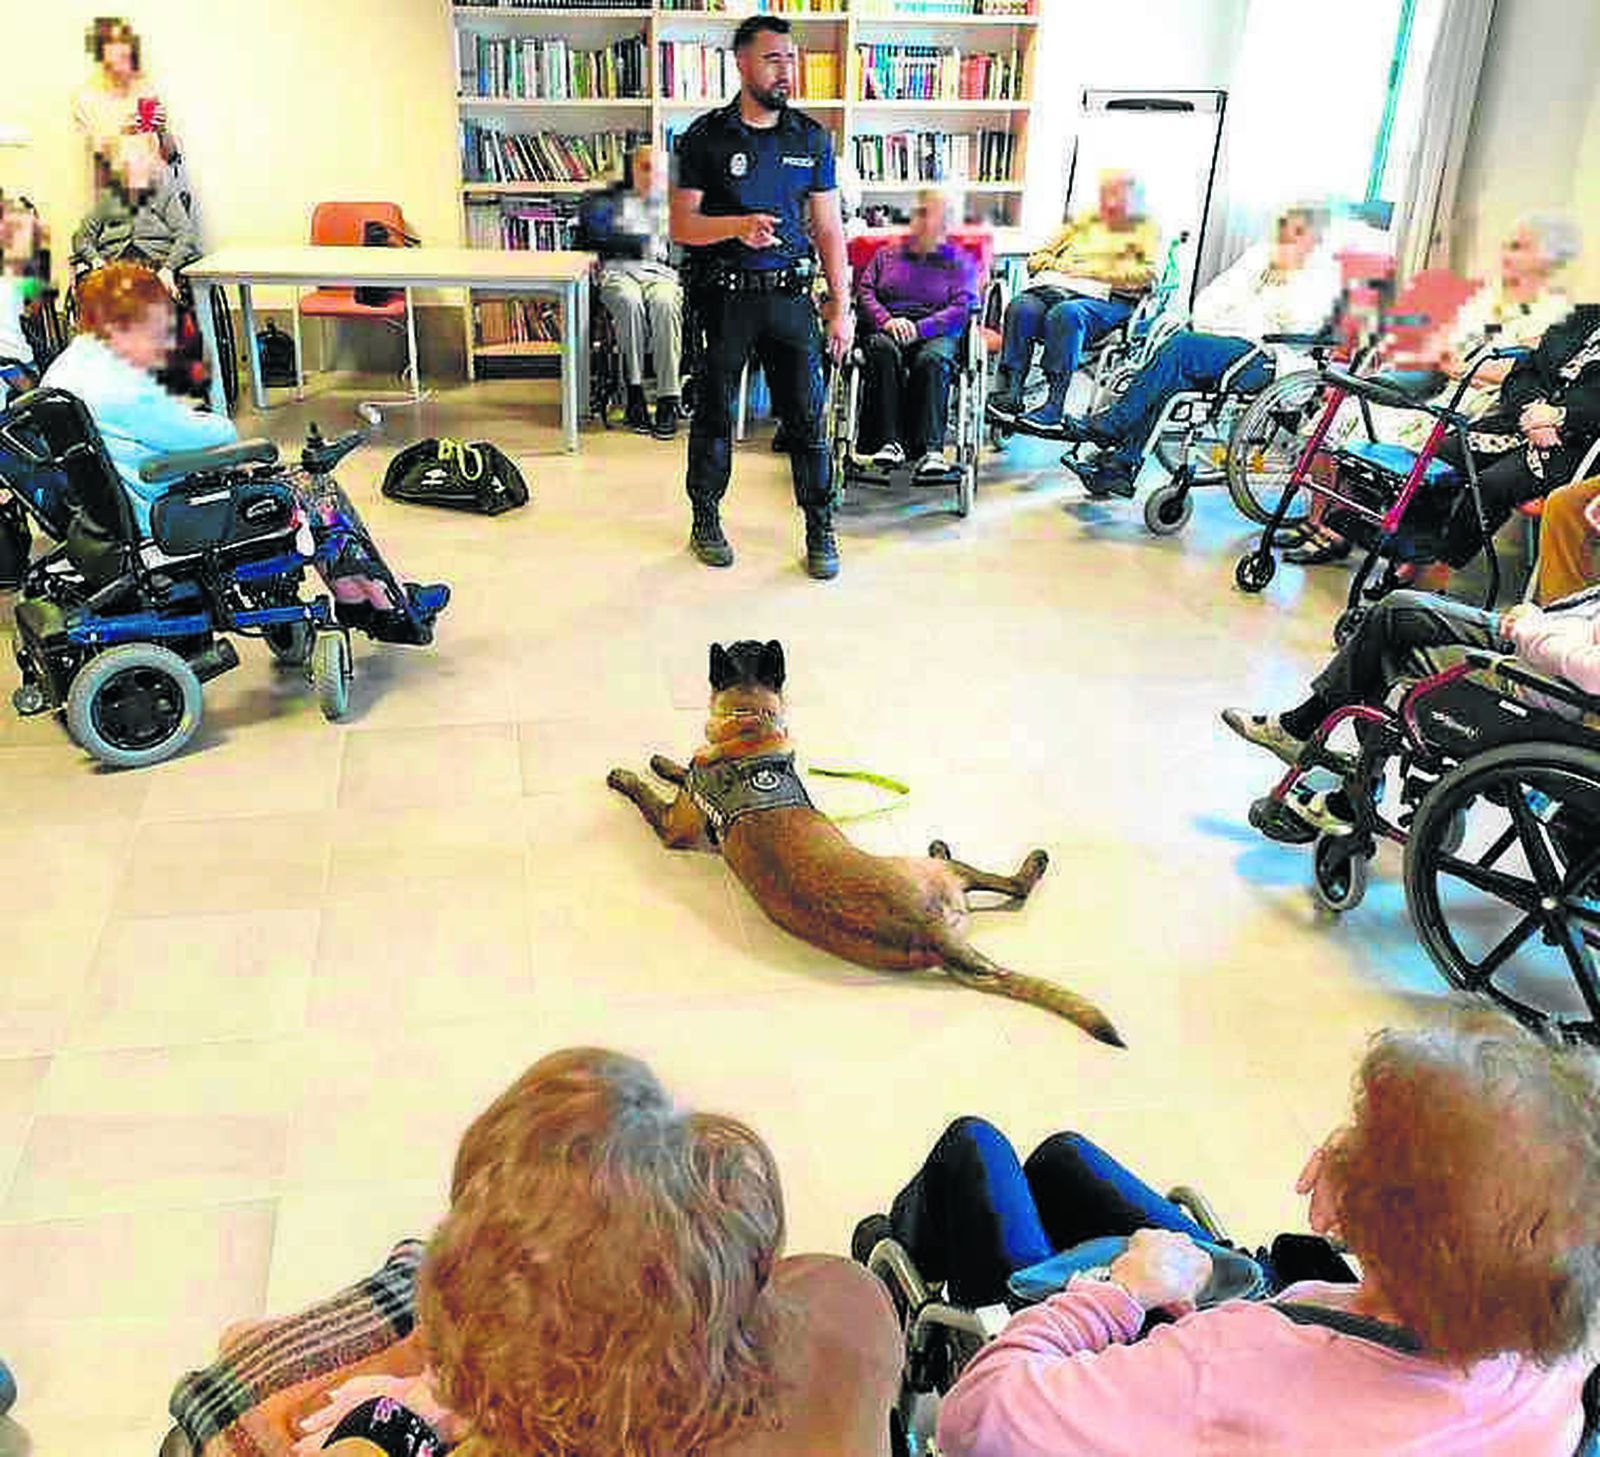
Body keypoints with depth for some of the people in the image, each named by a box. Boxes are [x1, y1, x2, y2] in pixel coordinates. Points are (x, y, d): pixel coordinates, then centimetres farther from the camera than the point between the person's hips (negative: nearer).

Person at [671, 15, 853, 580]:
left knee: (807, 415, 1)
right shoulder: (706, 137, 0)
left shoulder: (811, 137, 8)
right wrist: (737, 225, -21)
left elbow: (829, 228, 10)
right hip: (724, 296, -2)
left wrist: (841, 305, 4)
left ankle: (820, 529, 11)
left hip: (789, 294, 2)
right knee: (714, 413, 7)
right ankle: (706, 519, 23)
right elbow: (681, 226, -3)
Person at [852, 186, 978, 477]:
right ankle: (889, 442, -41)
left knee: (932, 360, -37)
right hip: (889, 329, 2)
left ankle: (930, 448, -42)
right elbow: (864, 292, 13)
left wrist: (919, 327, -14)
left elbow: (963, 308, 2)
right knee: (883, 350, -35)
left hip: (936, 333, -1)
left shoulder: (960, 261, 17)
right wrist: (886, 320, -9)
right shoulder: (887, 254, 26)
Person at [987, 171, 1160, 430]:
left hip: (1106, 298, -4)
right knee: (1021, 308, -29)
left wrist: (1102, 272, -8)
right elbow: (1036, 259, 26)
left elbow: (1150, 273, -1)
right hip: (1055, 289, 4)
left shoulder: (1146, 230, 19)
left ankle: (1055, 405, -44)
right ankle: (1009, 392, -36)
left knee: (1066, 313, -38)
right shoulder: (1082, 224, 32)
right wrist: (1062, 267, 5)